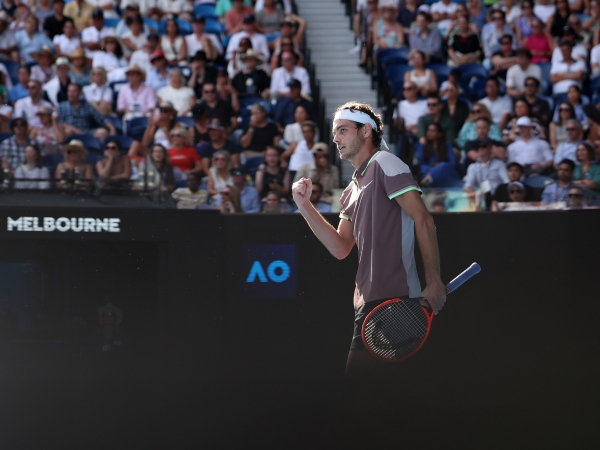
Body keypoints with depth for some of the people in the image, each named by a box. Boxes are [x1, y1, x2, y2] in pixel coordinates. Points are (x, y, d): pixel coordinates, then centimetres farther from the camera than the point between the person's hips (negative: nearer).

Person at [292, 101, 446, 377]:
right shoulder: (352, 192, 22)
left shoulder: (384, 163, -5)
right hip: (368, 303, 9)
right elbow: (341, 248, 17)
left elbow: (423, 220, -13)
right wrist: (305, 206, 8)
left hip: (393, 300, -9)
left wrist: (434, 282, -18)